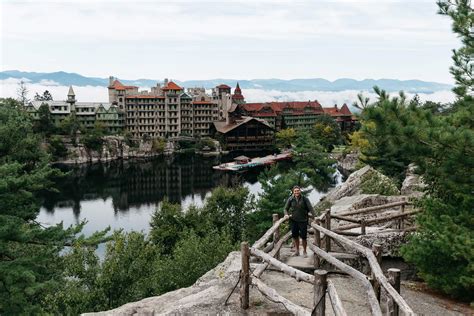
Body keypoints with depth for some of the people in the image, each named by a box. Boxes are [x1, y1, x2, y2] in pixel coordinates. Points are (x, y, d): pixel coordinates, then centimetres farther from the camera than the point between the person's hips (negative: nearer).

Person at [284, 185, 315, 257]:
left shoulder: (305, 199, -7)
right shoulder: (290, 199, -2)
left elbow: (310, 208, -9)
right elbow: (286, 208, 7)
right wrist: (286, 214, -11)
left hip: (303, 220, -2)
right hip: (293, 220, 2)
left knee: (303, 237, 0)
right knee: (295, 236, 10)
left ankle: (304, 251, 16)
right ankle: (297, 251, 26)